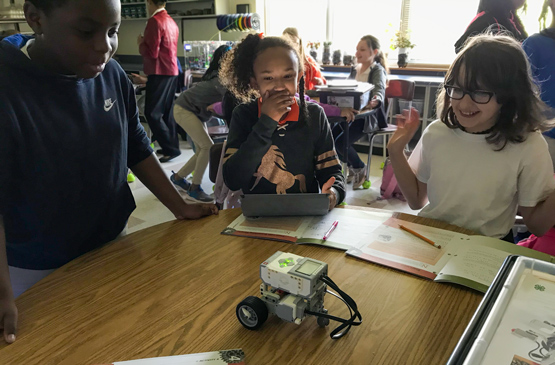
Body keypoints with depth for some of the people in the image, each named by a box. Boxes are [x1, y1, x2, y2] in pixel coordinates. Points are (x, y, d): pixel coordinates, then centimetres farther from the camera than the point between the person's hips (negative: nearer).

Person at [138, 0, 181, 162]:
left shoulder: (155, 21, -14)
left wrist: (141, 43, 1)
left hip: (160, 73, -9)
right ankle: (172, 146, 16)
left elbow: (152, 53, -16)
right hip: (172, 71, 9)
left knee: (152, 113, -6)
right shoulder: (171, 21, 13)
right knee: (166, 112, 12)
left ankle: (171, 149, -5)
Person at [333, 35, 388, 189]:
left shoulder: (378, 70, -7)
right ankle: (353, 169, 15)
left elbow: (380, 90, -25)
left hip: (367, 115, -7)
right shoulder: (355, 69, 13)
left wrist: (375, 101, -49)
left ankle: (360, 168, 8)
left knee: (341, 142, -21)